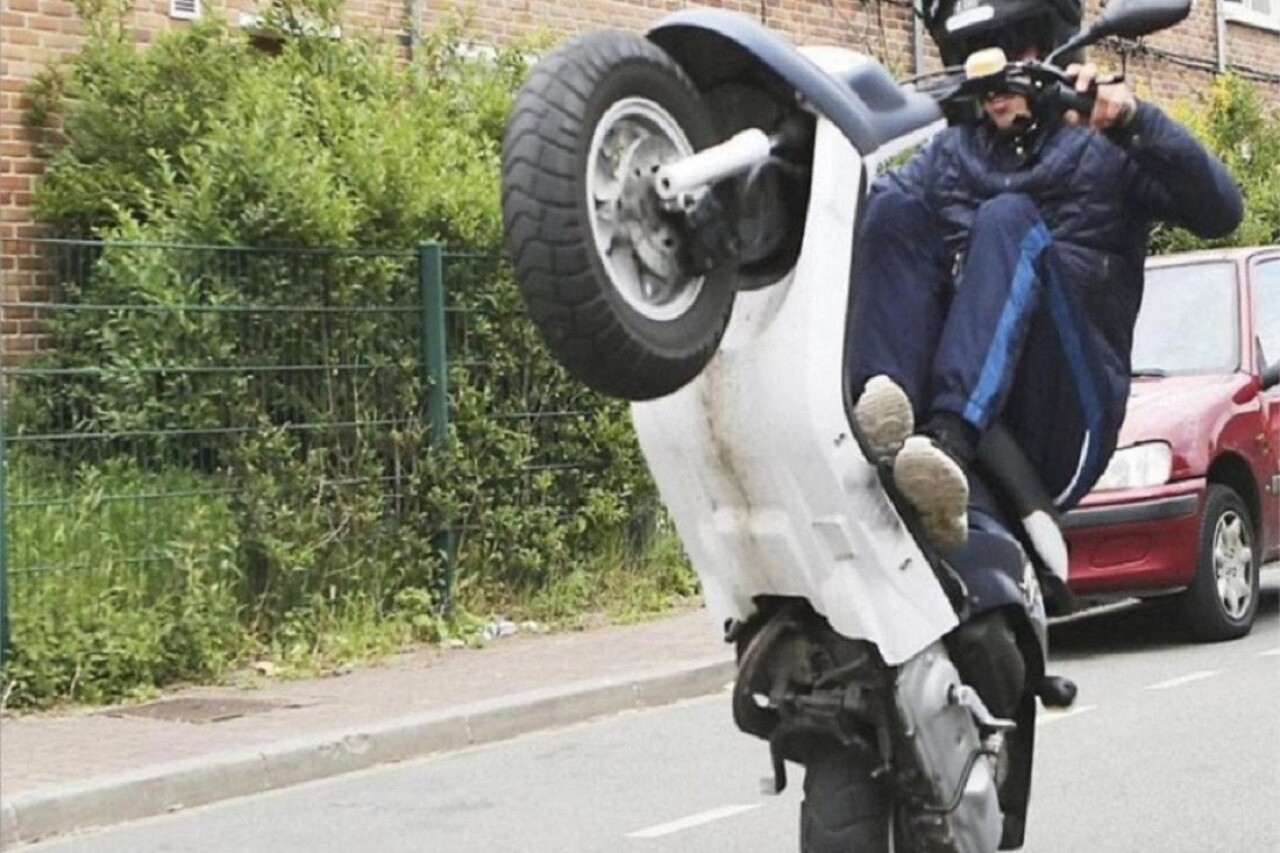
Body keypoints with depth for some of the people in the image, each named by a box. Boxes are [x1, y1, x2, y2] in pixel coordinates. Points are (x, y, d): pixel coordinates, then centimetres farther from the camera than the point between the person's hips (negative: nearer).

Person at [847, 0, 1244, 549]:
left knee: (1008, 219, -25)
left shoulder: (1105, 145, 16)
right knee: (895, 209, -15)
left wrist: (1134, 120, -17)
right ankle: (881, 411, -41)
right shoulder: (950, 152, 26)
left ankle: (950, 441, -48)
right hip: (945, 377, 3)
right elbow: (860, 202, 8)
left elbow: (1221, 212, -2)